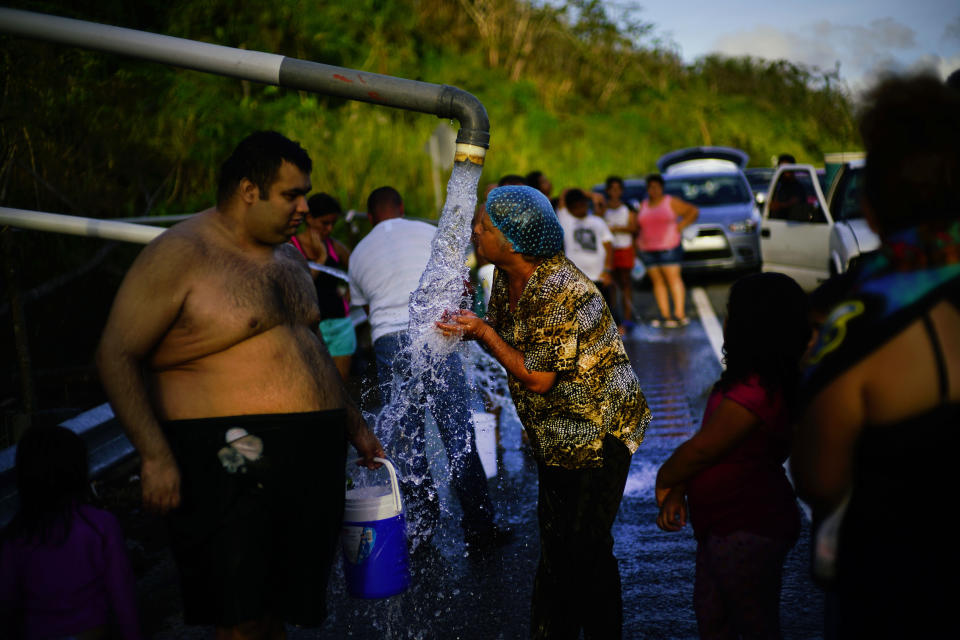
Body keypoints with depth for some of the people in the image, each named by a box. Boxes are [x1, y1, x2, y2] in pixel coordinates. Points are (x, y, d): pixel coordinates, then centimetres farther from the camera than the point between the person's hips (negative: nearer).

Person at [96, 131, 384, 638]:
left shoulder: (288, 258, 17)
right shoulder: (180, 255, -8)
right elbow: (116, 357, -12)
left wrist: (354, 425, 29)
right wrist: (155, 456, -20)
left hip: (312, 461, 8)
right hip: (234, 463, -7)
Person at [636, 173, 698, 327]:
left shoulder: (671, 202, 1)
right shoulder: (643, 206, 14)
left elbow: (693, 211, 2)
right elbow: (638, 225, 24)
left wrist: (679, 226, -7)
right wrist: (639, 240, 8)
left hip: (669, 247, -5)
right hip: (648, 250, 5)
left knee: (673, 279, -10)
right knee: (657, 281, 3)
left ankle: (680, 314, -10)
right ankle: (665, 316, 5)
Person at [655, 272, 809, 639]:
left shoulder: (756, 393, -30)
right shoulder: (762, 381, 4)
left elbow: (700, 450, -23)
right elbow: (705, 442, 7)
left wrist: (664, 481, -5)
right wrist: (678, 492, 0)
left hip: (748, 533, -10)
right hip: (724, 524, 10)